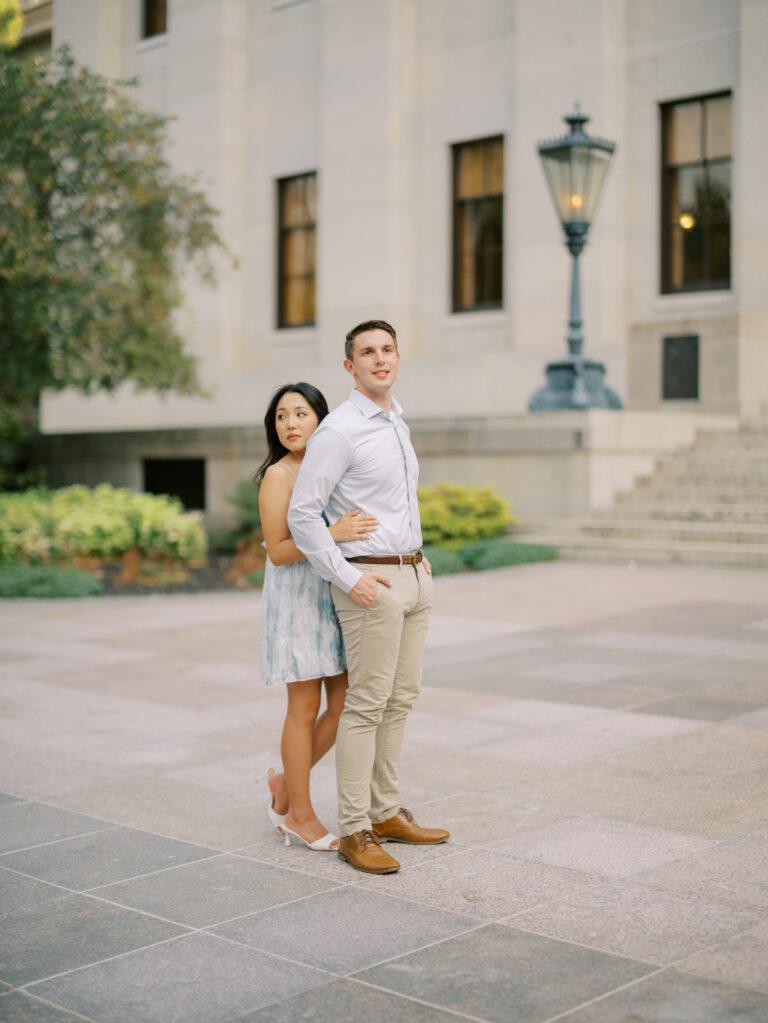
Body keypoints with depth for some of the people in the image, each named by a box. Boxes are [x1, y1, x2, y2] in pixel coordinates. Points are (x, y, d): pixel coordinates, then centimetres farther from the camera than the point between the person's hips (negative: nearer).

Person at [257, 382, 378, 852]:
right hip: (297, 596, -6)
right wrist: (334, 534, -26)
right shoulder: (278, 475, -10)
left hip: (337, 596, 6)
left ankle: (286, 784, 25)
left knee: (344, 702, 6)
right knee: (306, 706, 1)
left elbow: (359, 528, 17)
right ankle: (300, 814, 14)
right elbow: (278, 551, -15)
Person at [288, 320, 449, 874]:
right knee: (367, 705, -5)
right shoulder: (340, 430, -14)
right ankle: (355, 832, 3)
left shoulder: (397, 423, 14)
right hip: (370, 583, -9)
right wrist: (348, 580, -19)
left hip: (412, 575, 9)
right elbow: (302, 514, -17)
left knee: (399, 700, 13)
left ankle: (387, 813, 23)